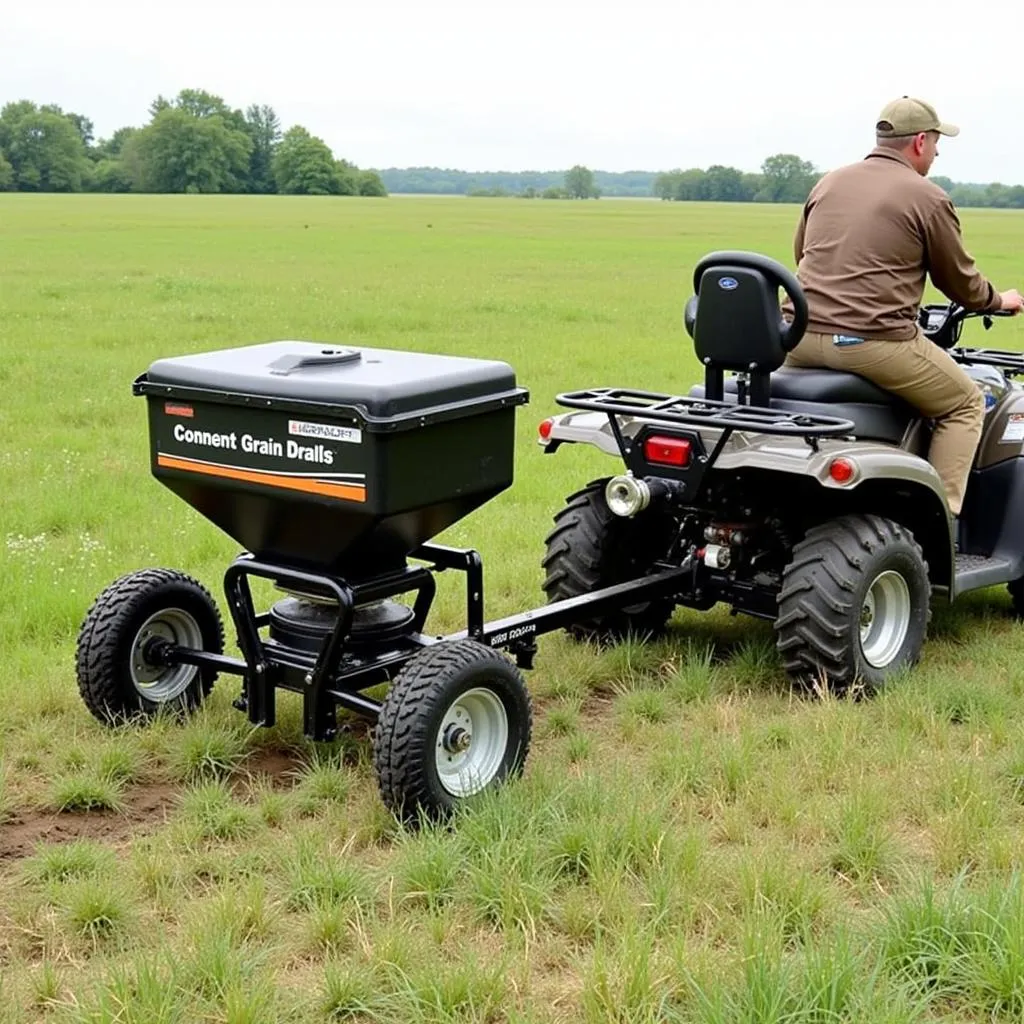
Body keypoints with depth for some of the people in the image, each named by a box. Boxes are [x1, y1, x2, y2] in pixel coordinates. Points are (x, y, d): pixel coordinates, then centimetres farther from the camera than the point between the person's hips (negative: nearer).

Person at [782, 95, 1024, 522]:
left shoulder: (828, 183, 15)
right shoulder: (928, 198, -1)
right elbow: (960, 281, 7)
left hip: (802, 337, 6)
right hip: (874, 343, -5)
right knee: (965, 404, 15)